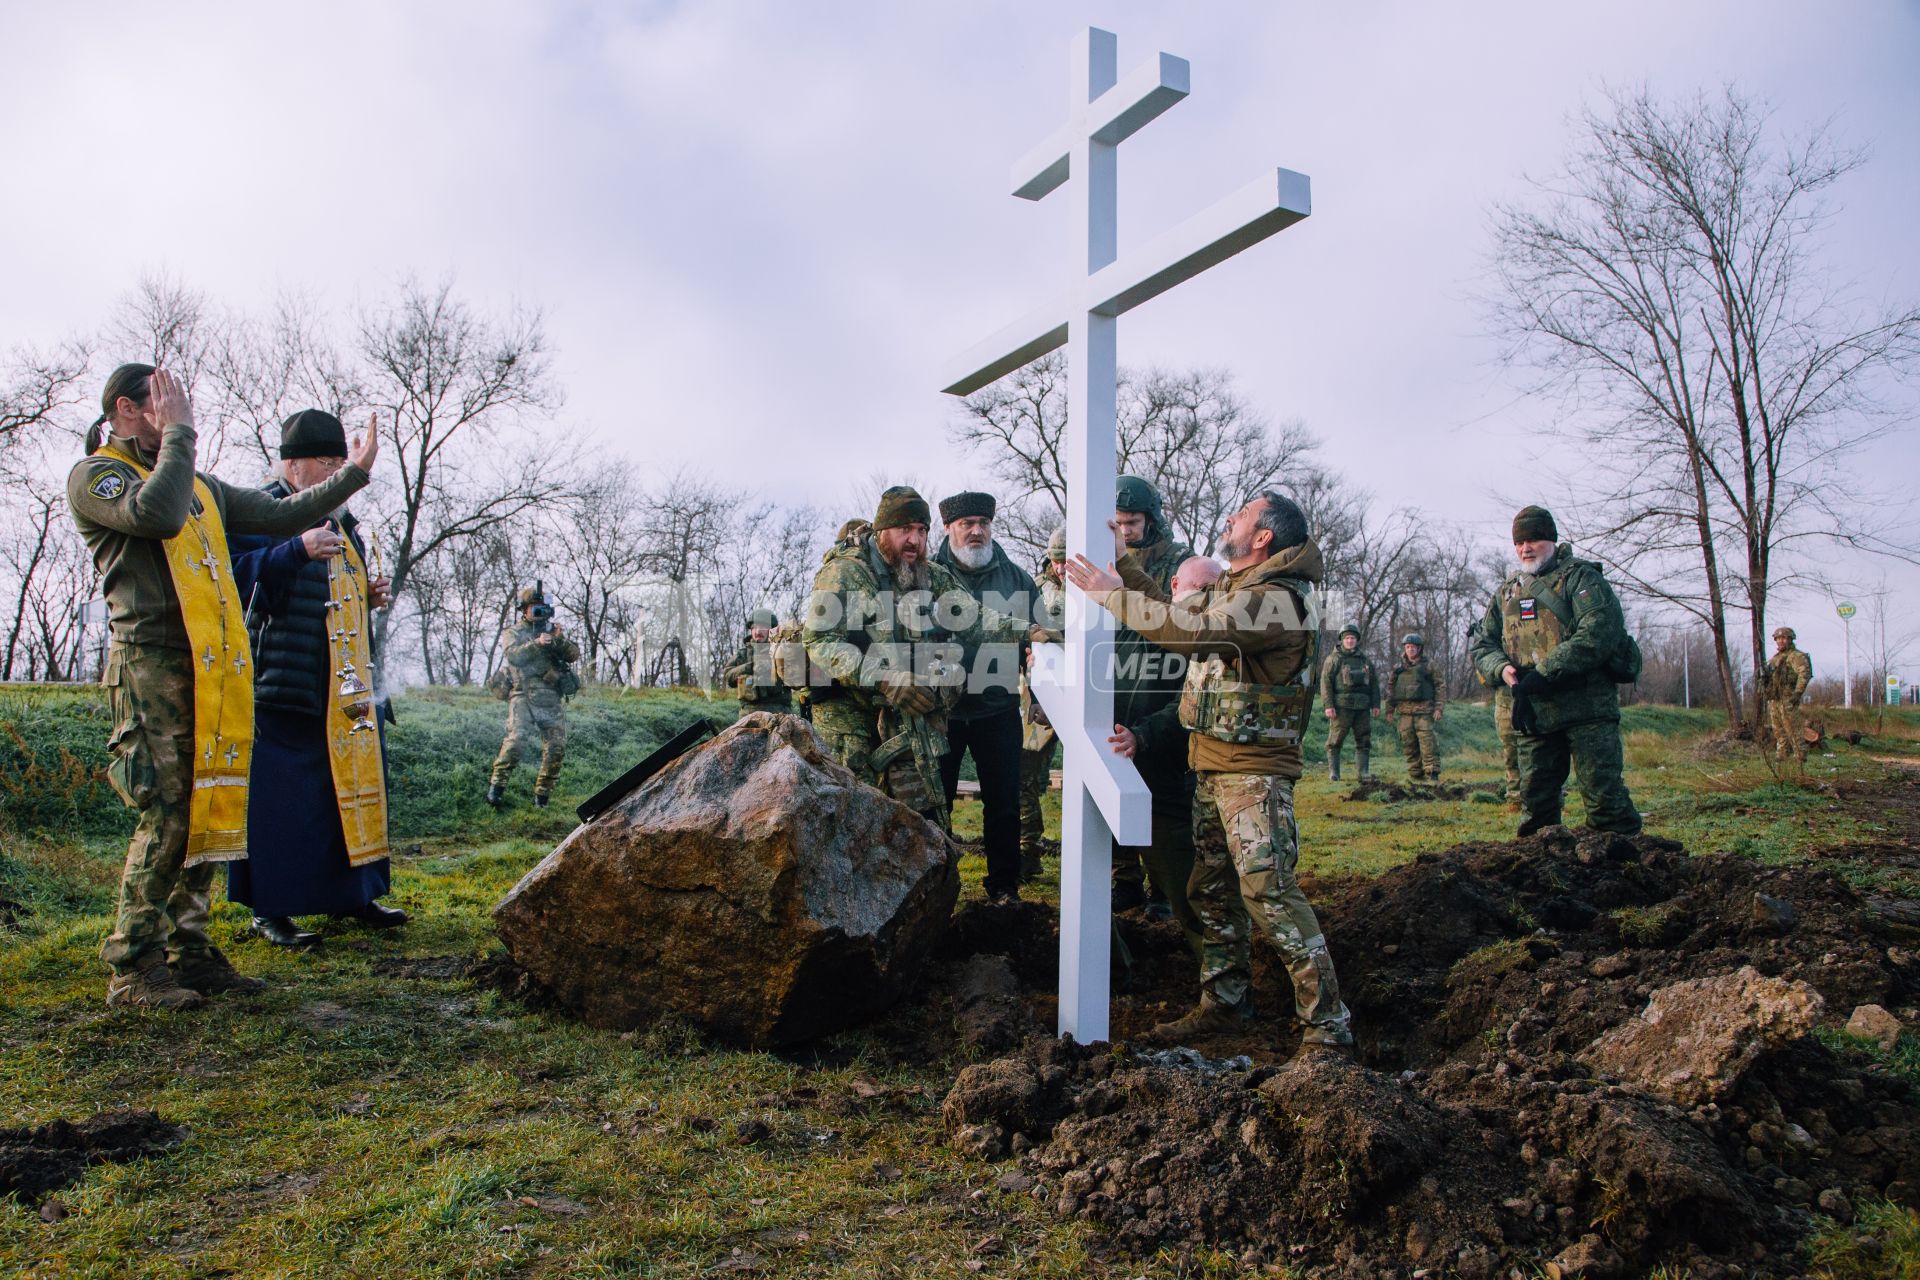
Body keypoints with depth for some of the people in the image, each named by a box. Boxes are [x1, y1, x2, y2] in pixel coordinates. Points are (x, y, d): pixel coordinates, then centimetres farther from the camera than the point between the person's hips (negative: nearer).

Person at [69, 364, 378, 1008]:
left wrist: (353, 473, 21)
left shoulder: (201, 486, 23)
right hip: (152, 667, -7)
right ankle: (131, 968, 1)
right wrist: (178, 434, -10)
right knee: (166, 818, -9)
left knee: (209, 814, 7)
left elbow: (283, 514, 24)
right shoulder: (94, 475, 0)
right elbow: (157, 514, -20)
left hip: (216, 673, 7)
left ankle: (189, 953, 16)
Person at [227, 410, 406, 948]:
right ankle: (269, 908, 6)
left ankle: (350, 893, 23)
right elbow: (238, 575, -20)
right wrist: (297, 550, -31)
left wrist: (372, 595, 9)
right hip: (284, 686, -8)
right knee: (278, 795, -4)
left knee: (355, 782, 11)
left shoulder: (342, 520, 19)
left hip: (348, 688, 8)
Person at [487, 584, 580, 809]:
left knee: (556, 748, -3)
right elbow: (514, 655, -12)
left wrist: (560, 639, -10)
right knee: (517, 739, -22)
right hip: (524, 696, -4)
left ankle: (542, 794, 9)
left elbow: (574, 655, 7)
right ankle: (497, 785, -11)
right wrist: (537, 643, -24)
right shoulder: (512, 633, 9)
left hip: (552, 700, 4)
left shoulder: (553, 631, 19)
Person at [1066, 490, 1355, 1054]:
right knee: (1212, 889, 14)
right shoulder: (1228, 588, 14)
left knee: (1269, 891, -13)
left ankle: (1327, 1025, -6)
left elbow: (1193, 633, -28)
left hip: (1254, 769, -10)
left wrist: (1112, 595, -22)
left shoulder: (1277, 598, -18)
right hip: (1211, 763, 10)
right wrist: (1121, 562, 19)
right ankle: (1223, 1003, 27)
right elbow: (1173, 613, 26)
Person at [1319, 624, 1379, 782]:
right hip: (1342, 706, -4)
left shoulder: (1366, 660, 15)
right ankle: (1333, 772, -1)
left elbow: (1374, 683, 18)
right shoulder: (1334, 659, 1)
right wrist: (1328, 705, -13)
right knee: (1336, 740, -5)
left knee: (1364, 740, 4)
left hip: (1362, 708, 4)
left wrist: (1375, 704, 9)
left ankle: (1364, 773, 8)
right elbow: (1326, 682, -5)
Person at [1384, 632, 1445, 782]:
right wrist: (1390, 710, 13)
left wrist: (1439, 707, -4)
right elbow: (1390, 688, 16)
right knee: (1409, 743, 4)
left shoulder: (1428, 666, 3)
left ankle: (1432, 773, -7)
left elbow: (1440, 686, 4)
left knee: (1427, 742, -10)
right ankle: (1415, 773, 12)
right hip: (1404, 711, 3)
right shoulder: (1398, 668, 11)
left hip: (1423, 710, -3)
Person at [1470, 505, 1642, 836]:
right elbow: (1482, 645, 18)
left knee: (1604, 797, -9)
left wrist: (1543, 672, -18)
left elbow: (1601, 631, -15)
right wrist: (1502, 669, -6)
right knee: (1535, 803, 9)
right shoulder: (1506, 593, 20)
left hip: (1587, 710, -6)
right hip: (1534, 714, 6)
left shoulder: (1580, 576, 0)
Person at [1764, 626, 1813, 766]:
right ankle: (1781, 760, 18)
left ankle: (1801, 763, -3)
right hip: (1773, 701, 9)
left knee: (1794, 733, -7)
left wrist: (1798, 692, -27)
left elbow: (1805, 673, -21)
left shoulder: (1796, 656, -7)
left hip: (1788, 700, -9)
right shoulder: (1774, 658, 20)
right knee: (1780, 734, 13)